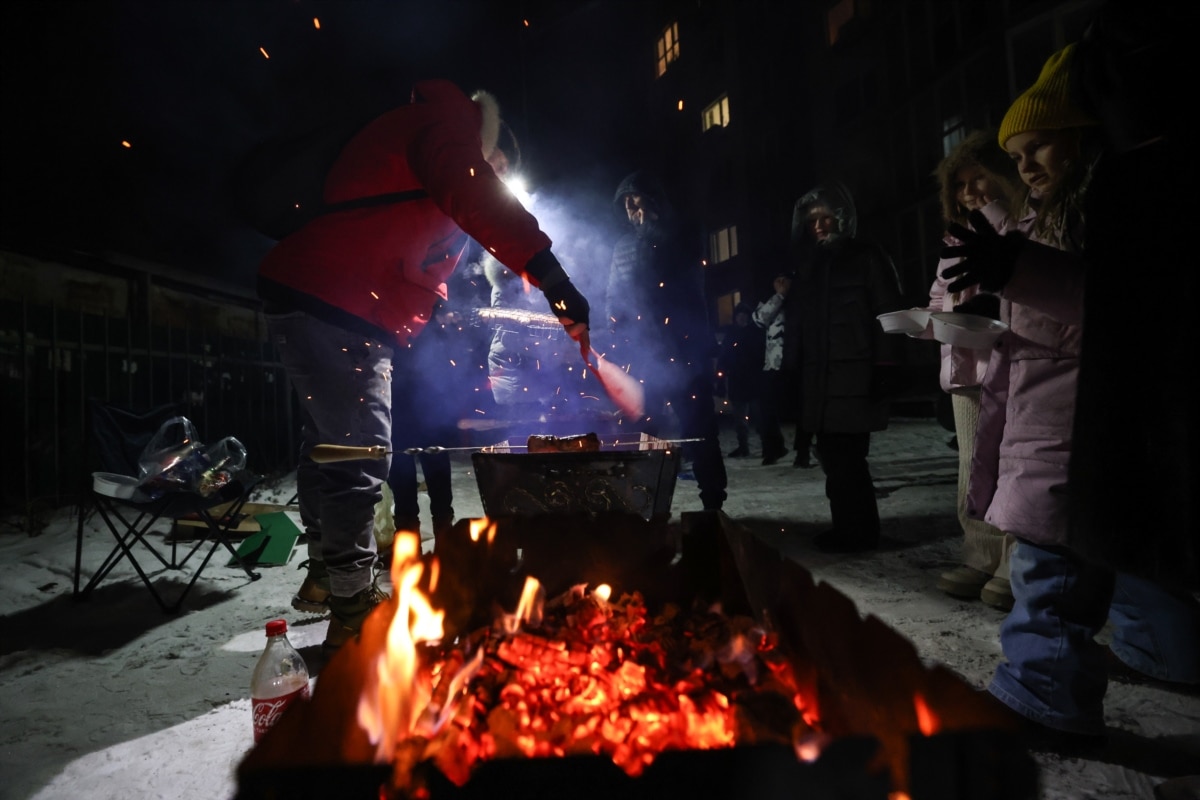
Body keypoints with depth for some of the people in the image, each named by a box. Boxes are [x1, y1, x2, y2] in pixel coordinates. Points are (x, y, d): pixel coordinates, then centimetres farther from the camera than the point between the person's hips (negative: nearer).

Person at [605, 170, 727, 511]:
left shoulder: (680, 238, 5)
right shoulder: (623, 246, 16)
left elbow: (689, 291, -5)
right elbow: (615, 299, 14)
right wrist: (619, 344, 5)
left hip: (682, 348, -4)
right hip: (640, 351, 4)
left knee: (697, 427, -1)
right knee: (643, 431, 8)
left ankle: (713, 501, 9)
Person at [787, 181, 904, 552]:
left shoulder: (867, 256, 2)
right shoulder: (809, 264, 19)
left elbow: (887, 313, -5)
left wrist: (881, 367, -14)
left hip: (854, 375, -5)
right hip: (819, 377, 6)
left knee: (845, 456, -5)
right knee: (834, 455, 8)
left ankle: (857, 530, 10)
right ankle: (850, 527, 20)